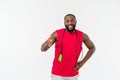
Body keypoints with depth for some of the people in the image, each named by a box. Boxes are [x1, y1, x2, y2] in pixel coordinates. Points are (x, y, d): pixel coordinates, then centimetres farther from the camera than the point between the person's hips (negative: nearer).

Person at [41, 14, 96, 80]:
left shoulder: (82, 35, -4)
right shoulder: (57, 34, -9)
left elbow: (92, 48, 11)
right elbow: (42, 48, -9)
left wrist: (82, 62, 2)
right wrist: (47, 44, -34)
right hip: (57, 74, -1)